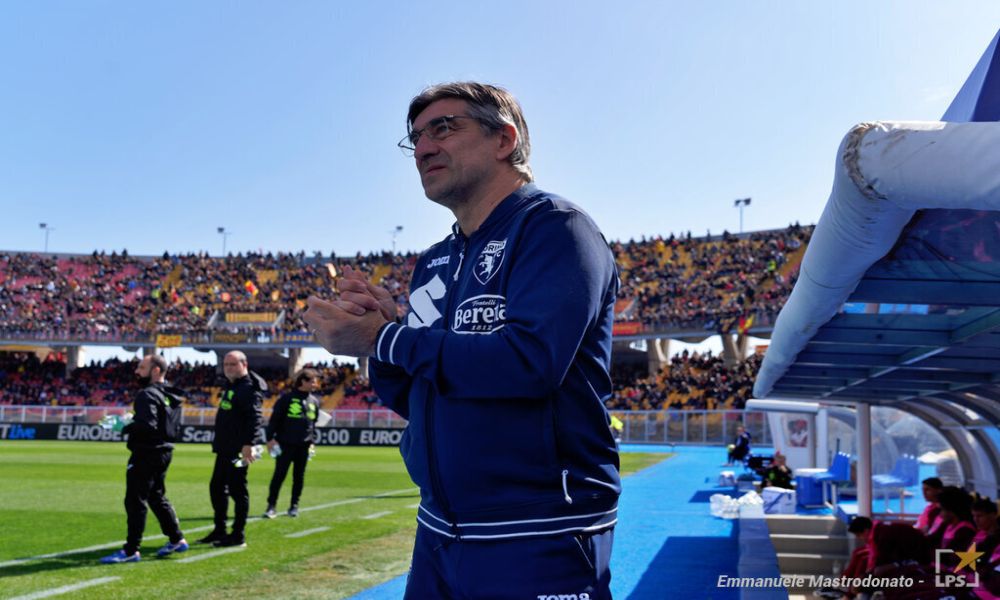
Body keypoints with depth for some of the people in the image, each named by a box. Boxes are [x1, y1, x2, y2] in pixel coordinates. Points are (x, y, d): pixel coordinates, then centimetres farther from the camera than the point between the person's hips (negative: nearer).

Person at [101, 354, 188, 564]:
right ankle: (176, 539, 24)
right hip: (164, 451, 10)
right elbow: (176, 426, 16)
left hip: (146, 453, -10)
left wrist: (125, 428, -13)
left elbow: (147, 425, -28)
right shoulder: (171, 396, 12)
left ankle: (131, 550, 1)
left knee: (135, 501, -3)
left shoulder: (148, 395, -17)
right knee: (157, 497, 21)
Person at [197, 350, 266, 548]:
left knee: (237, 490, -4)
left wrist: (248, 444, -30)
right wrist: (219, 442, 21)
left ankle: (238, 535, 3)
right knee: (216, 487, 16)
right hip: (225, 448, 11)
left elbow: (255, 418, -24)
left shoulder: (249, 388, -14)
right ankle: (219, 531, 26)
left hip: (239, 450, -11)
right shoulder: (230, 386, 18)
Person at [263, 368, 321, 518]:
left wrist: (312, 441, 12)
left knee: (299, 476, 8)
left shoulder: (314, 402, 10)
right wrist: (271, 438, -10)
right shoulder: (287, 398, -6)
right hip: (285, 444, -5)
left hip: (303, 446, 5)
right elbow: (274, 419, -6)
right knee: (279, 474, -4)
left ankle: (294, 506, 18)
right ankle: (271, 506, 1)